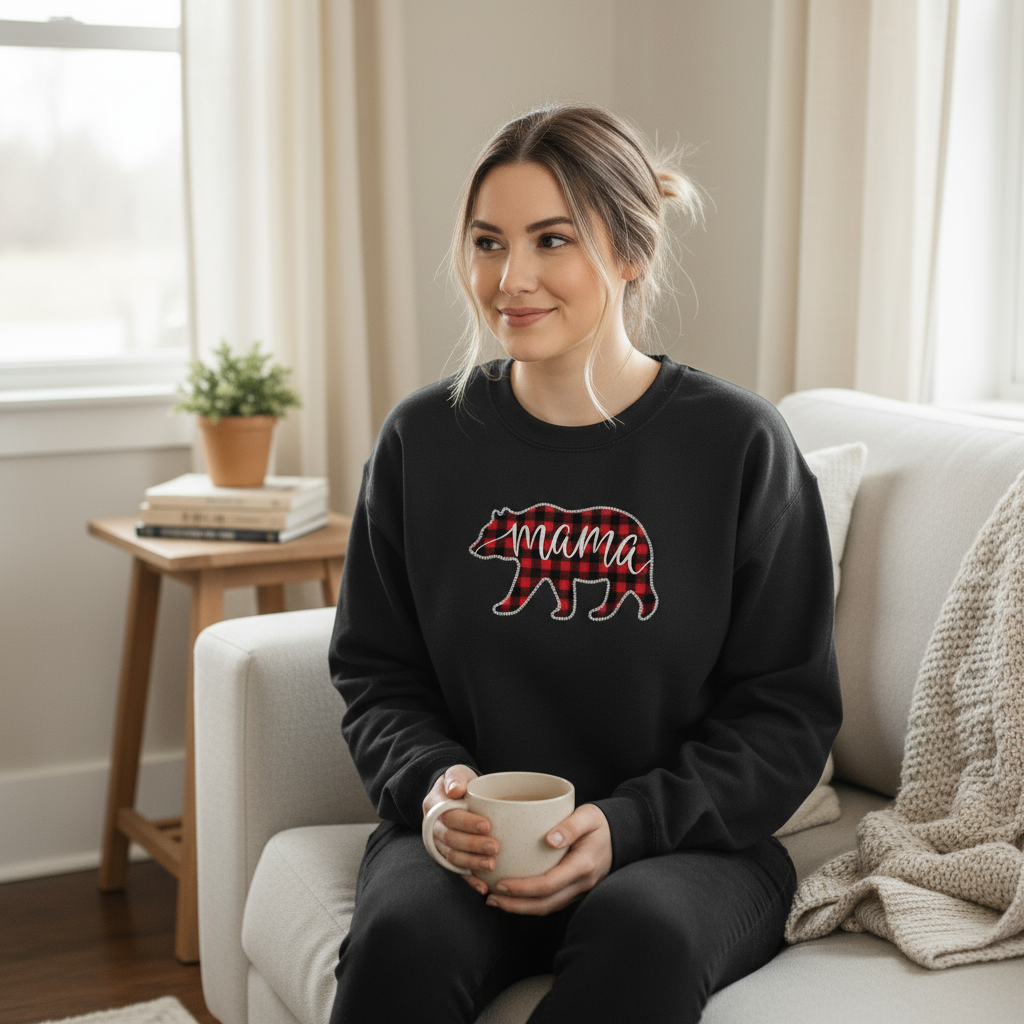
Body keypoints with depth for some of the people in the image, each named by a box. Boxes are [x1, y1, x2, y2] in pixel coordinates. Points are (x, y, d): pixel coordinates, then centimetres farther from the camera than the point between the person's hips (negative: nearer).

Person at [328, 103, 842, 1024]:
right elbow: (376, 674, 11)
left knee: (644, 935, -35)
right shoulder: (424, 440, 5)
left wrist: (626, 824, -15)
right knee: (401, 938, -32)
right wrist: (431, 780, -11)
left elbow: (787, 710, -1)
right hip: (467, 838, 2)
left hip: (684, 844, -1)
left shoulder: (738, 444, -2)